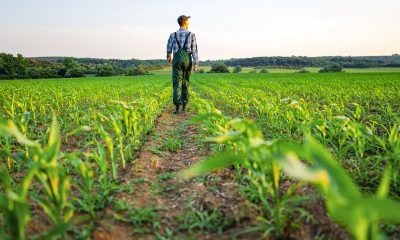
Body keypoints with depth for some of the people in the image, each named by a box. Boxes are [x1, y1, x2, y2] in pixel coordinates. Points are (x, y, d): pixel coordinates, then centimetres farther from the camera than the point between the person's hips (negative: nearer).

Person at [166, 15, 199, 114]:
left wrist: (169, 57, 38)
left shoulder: (173, 35, 8)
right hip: (187, 60, 1)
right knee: (185, 82, 15)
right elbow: (194, 50, -3)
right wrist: (196, 64, -4)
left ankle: (177, 106, -24)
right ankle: (184, 105, 19)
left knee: (177, 83, -7)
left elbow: (169, 49, 15)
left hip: (177, 60, 0)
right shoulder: (191, 35, 4)